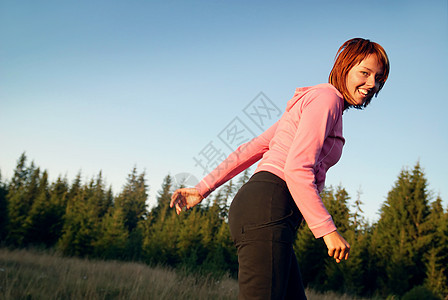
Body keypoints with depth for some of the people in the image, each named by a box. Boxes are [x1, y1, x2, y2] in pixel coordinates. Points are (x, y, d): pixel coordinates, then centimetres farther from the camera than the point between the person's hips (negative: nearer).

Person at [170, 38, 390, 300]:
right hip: (269, 208, -10)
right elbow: (297, 169, -16)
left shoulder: (307, 103, 26)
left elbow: (251, 149, 21)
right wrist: (328, 230, -15)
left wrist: (204, 188, 19)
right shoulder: (326, 97, -3)